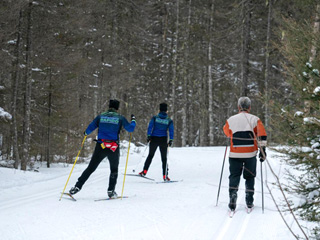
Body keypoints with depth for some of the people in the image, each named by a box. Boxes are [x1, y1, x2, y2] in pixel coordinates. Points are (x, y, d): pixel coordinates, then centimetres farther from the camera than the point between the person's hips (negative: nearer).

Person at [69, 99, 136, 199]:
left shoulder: (101, 116, 6)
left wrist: (86, 133, 27)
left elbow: (90, 128, 5)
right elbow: (130, 128, 3)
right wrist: (133, 120, 22)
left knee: (90, 168, 8)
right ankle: (111, 191, 9)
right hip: (114, 148, -1)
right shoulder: (120, 118, 2)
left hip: (100, 147, 1)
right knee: (114, 170, 18)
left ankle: (77, 187, 3)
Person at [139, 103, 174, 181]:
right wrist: (171, 140, -8)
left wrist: (149, 136, -11)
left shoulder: (154, 118, 2)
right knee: (164, 158, 7)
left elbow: (150, 127, -8)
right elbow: (171, 131, -6)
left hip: (154, 139, 0)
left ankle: (144, 171, 8)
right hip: (163, 140, 0)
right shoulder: (169, 121, 3)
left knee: (150, 155, 16)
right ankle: (165, 176, 2)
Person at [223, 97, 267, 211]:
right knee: (250, 177, 15)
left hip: (235, 154, 0)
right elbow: (262, 134, -8)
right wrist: (263, 149, -4)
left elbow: (227, 132, 20)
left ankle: (232, 195, -13)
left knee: (234, 176, 9)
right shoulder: (255, 119, -1)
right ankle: (249, 201, 13)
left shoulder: (231, 120, 1)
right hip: (250, 154, 0)